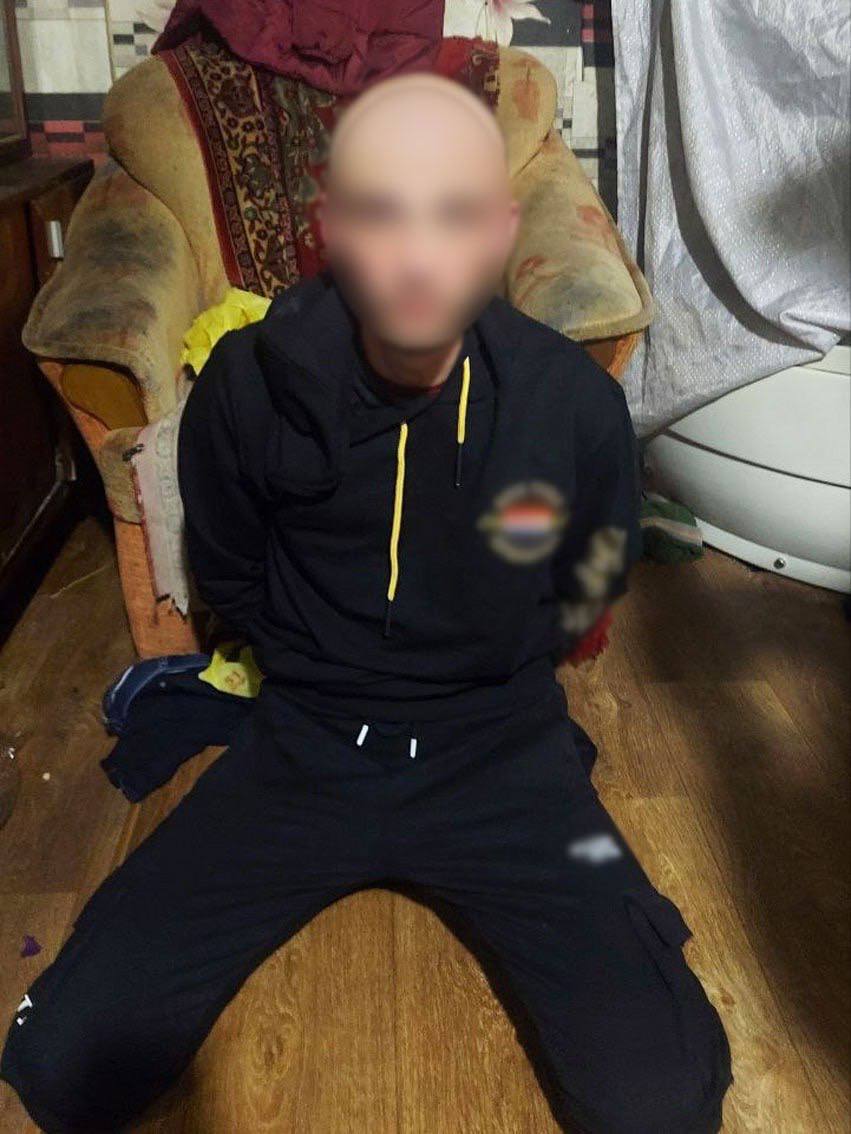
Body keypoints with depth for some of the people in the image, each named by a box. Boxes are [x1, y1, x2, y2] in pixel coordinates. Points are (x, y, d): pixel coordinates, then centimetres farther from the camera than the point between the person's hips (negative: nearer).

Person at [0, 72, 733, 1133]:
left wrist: (485, 674, 9)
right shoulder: (247, 383, -12)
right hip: (303, 746, 1)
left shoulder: (576, 402, -12)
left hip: (501, 754, 0)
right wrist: (323, 670, 6)